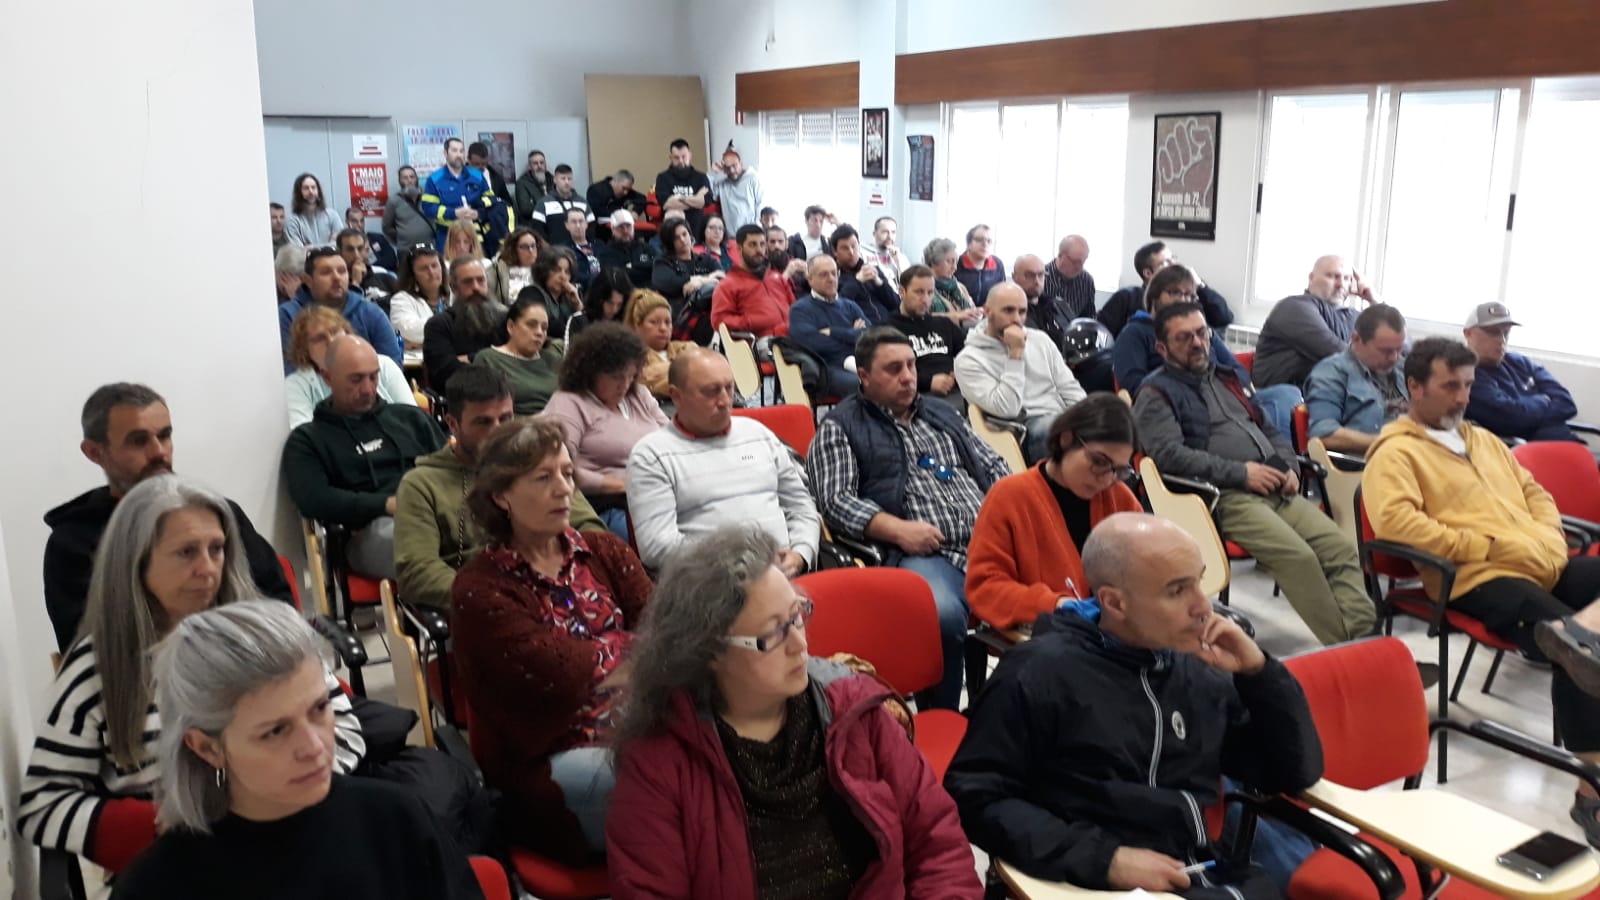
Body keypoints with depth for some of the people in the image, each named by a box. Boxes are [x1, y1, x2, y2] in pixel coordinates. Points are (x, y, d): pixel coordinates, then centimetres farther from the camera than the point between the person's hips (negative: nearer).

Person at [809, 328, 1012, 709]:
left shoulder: (944, 415, 28)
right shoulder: (841, 428, 11)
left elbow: (993, 468, 28)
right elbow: (836, 501, -1)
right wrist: (898, 529, -13)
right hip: (920, 553, -5)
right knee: (944, 614, -37)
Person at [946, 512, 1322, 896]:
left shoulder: (1200, 672, 15)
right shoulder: (1041, 672, 0)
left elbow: (1298, 774, 20)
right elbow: (976, 795, -3)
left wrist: (1257, 671, 6)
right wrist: (1103, 859, -12)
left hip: (1219, 877, 5)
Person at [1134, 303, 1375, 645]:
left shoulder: (1227, 378, 26)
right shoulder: (1157, 394, 3)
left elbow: (1269, 429, 28)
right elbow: (1169, 454, -12)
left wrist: (1289, 467, 5)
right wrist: (1241, 473, -15)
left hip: (1276, 490, 7)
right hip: (1226, 496, -7)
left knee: (1342, 547, -14)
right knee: (1298, 555, -27)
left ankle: (1364, 638, -20)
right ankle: (1344, 645, -22)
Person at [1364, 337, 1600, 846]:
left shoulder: (1484, 439, 28)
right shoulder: (1396, 452, 0)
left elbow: (1535, 493, 30)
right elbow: (1395, 521, -15)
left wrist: (1549, 538, 7)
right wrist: (1487, 546, -14)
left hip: (1547, 565, 8)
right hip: (1481, 578, -8)